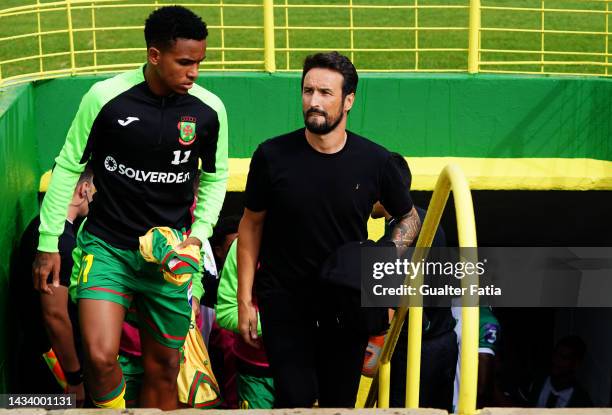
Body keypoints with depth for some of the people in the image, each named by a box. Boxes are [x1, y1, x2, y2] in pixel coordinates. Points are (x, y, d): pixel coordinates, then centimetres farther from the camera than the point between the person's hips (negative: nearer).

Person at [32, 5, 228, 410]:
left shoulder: (209, 110, -6)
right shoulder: (105, 97, -12)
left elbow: (216, 177, 11)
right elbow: (69, 167, -1)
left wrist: (200, 233, -2)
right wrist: (49, 242, -1)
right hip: (107, 247, -2)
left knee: (164, 369, 10)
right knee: (101, 357, -19)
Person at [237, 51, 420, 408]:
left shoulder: (375, 161, -6)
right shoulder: (273, 156, -8)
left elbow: (409, 218, 10)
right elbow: (251, 225, 2)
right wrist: (244, 299, 0)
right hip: (285, 301, -1)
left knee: (341, 402, 11)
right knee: (296, 399, -11)